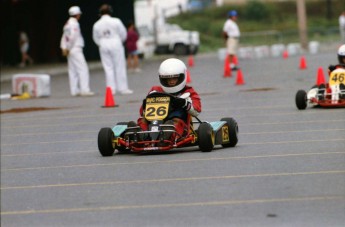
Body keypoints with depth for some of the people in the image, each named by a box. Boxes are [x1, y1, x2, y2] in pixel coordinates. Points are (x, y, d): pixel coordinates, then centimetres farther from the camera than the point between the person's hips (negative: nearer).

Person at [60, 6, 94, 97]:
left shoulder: (67, 24, 16)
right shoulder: (74, 24, -13)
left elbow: (64, 37, 13)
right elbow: (72, 37, -21)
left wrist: (64, 48, 6)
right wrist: (68, 49, -12)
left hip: (70, 51, 10)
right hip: (76, 49, -10)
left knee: (73, 71, 9)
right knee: (83, 69, -10)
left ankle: (74, 91, 9)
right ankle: (84, 90, -16)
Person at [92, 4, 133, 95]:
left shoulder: (96, 25, -2)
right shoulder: (116, 21, -8)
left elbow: (96, 38, 3)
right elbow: (123, 34, -1)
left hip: (103, 47, 2)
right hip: (116, 45, -2)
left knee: (108, 68, 6)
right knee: (120, 67, 4)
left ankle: (111, 89, 4)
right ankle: (122, 88, 5)